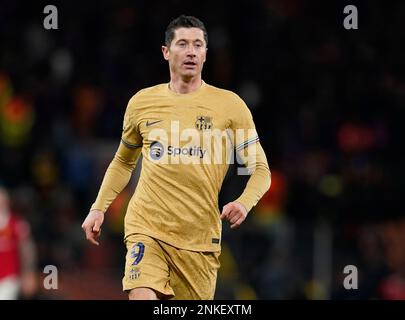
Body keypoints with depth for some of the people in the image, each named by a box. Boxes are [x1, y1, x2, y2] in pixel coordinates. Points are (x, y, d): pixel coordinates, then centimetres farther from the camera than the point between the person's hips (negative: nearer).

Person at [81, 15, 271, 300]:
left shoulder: (230, 105, 2)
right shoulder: (142, 102, 8)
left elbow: (260, 169, 3)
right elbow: (123, 162, 24)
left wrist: (244, 203, -16)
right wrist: (99, 208, 15)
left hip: (199, 239, 0)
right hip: (146, 229, 0)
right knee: (142, 297, -24)